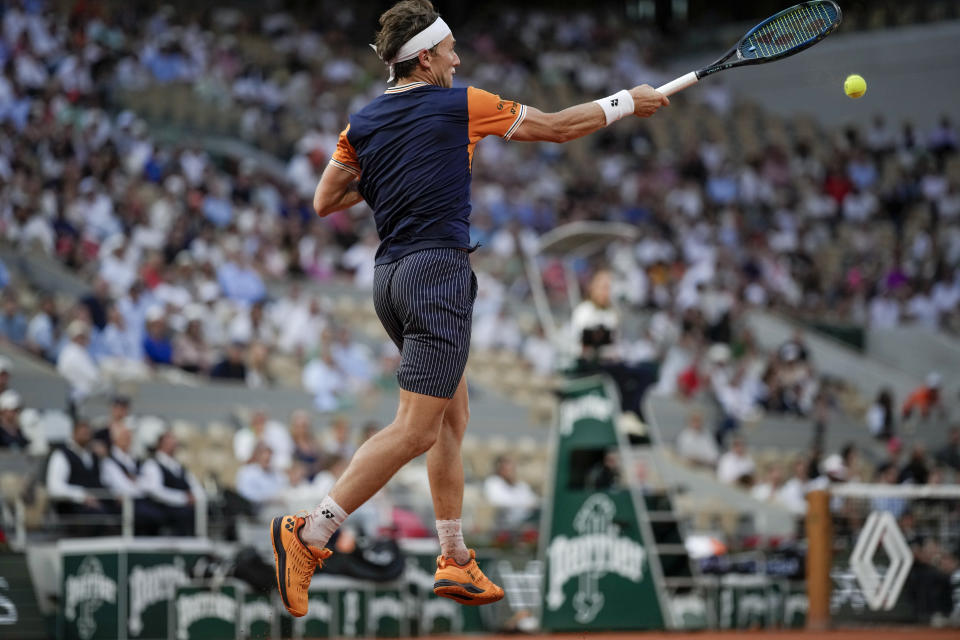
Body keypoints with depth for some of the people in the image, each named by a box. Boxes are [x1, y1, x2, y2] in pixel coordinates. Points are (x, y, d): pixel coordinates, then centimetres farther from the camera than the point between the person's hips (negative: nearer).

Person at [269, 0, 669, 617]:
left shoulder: (362, 124, 9)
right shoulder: (460, 106, -4)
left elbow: (325, 202, 10)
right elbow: (558, 126, 4)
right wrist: (627, 102, 16)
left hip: (391, 276, 8)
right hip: (438, 271, -8)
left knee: (452, 417, 16)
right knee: (416, 430, -12)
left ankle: (455, 560, 17)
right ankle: (309, 534, -20)